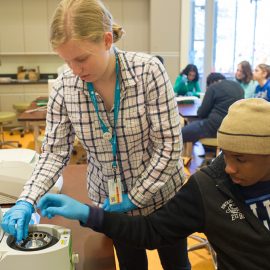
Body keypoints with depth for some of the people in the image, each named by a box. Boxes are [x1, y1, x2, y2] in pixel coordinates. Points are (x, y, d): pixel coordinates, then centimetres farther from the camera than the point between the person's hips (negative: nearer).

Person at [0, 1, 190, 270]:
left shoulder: (148, 71, -23)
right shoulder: (63, 88, -15)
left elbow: (169, 145, -20)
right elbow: (54, 152, -7)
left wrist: (134, 197, -18)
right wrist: (27, 200, -20)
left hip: (162, 194, -1)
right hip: (110, 201, 2)